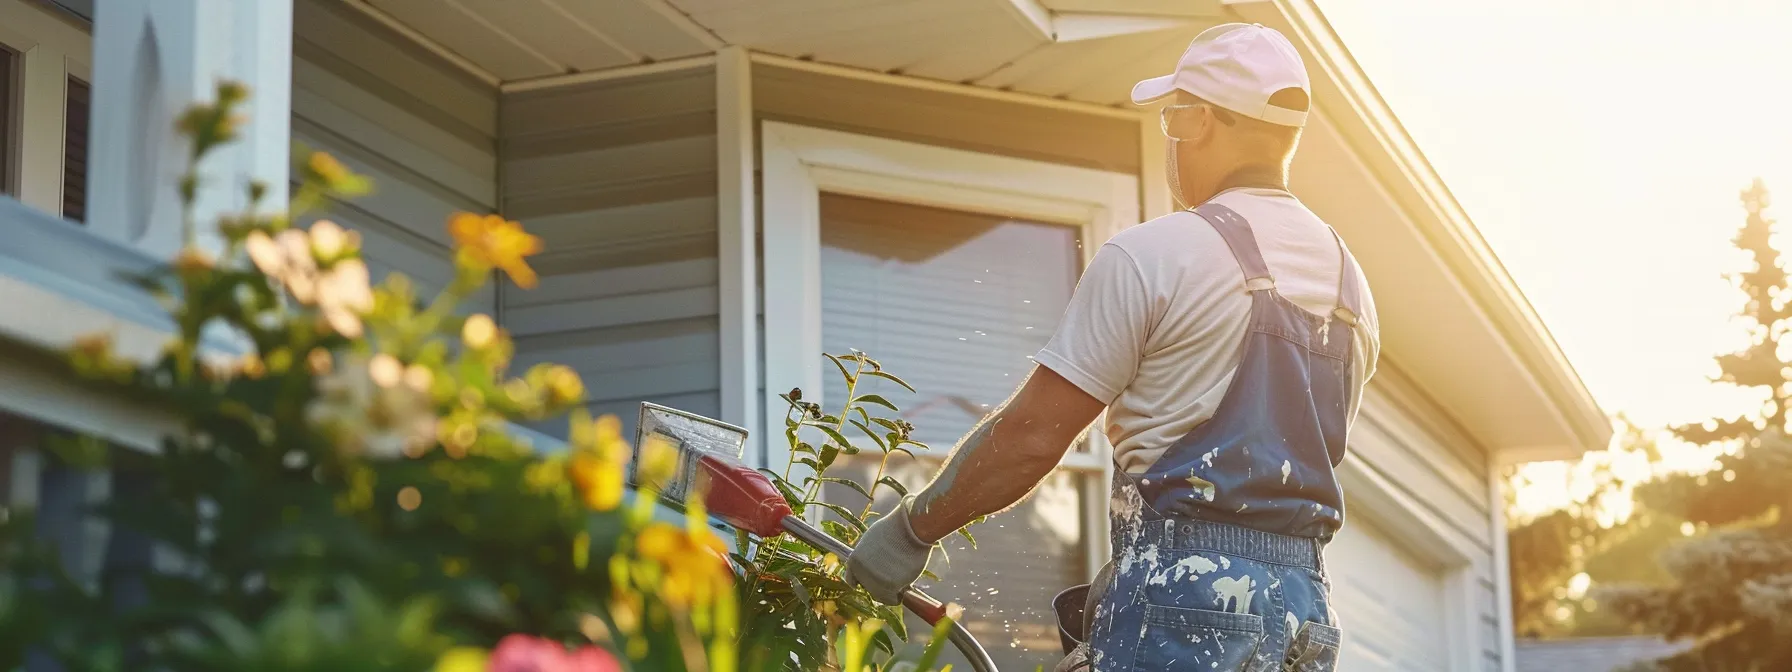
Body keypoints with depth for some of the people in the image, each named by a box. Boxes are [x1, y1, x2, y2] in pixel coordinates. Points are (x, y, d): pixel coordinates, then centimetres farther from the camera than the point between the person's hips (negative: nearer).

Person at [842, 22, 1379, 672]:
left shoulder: (1152, 254, -7)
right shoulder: (1349, 282, 16)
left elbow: (1029, 436, -8)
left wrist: (911, 529, 5)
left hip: (1185, 596, -8)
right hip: (1307, 603, 8)